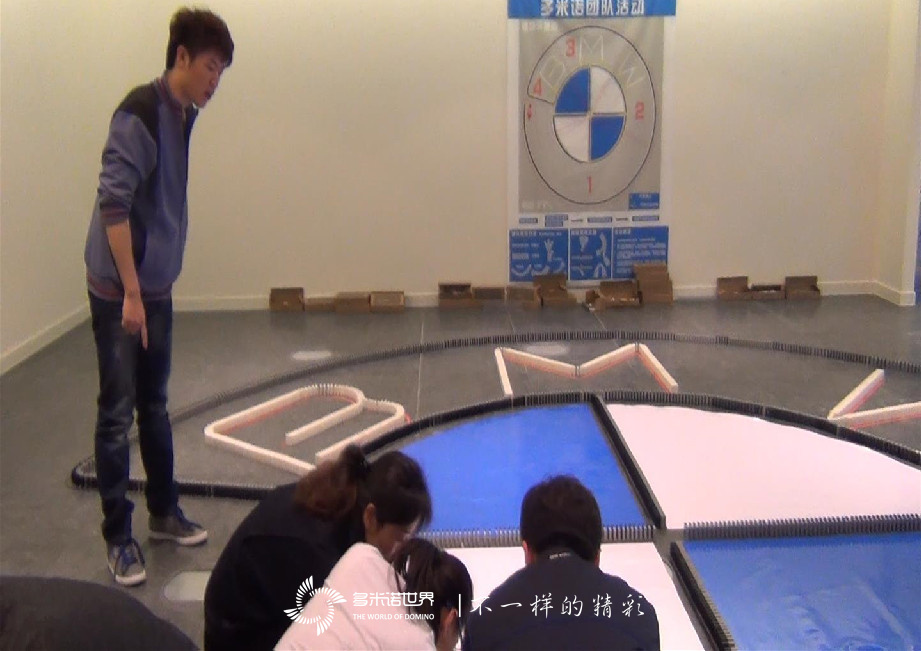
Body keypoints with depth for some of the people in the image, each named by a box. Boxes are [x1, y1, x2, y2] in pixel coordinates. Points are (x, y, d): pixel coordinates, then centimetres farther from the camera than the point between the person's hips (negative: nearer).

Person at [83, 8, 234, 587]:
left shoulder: (183, 115, 7)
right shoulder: (140, 113, -18)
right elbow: (113, 205, -22)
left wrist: (154, 287, 17)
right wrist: (130, 293, -22)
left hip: (157, 288, 8)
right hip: (118, 290, -8)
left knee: (154, 406, 17)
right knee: (117, 415, 1)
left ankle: (165, 512, 30)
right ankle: (118, 537, 12)